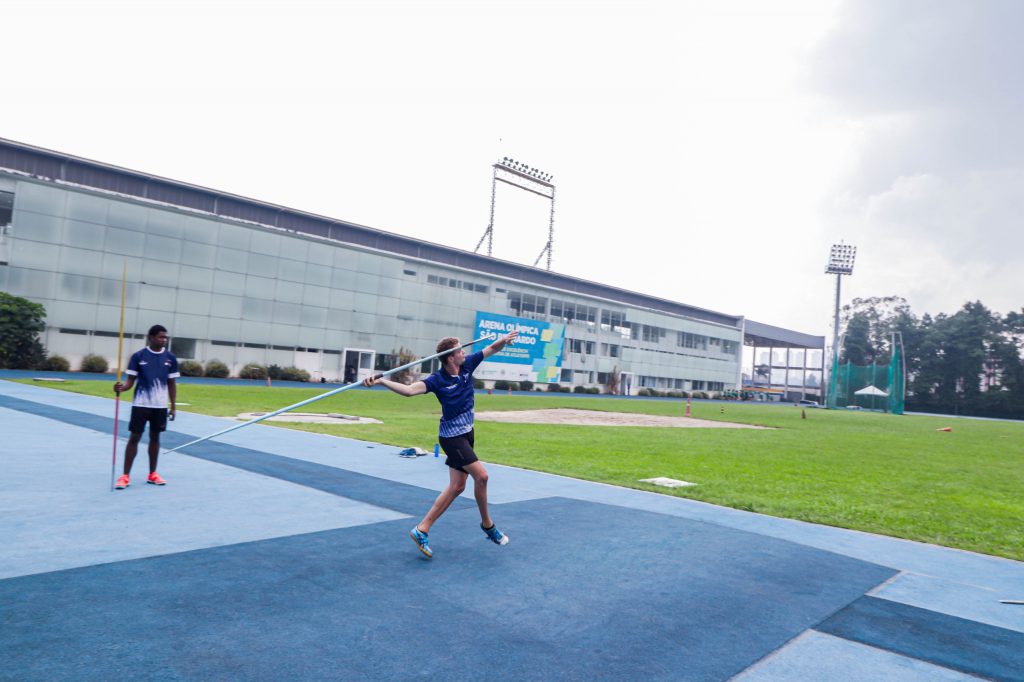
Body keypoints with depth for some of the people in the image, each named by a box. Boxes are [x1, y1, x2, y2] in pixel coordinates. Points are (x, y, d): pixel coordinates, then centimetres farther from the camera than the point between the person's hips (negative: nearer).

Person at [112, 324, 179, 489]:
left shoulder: (170, 358, 2)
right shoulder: (138, 356, -6)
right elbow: (131, 381, -2)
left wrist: (173, 406, 5)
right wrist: (121, 388, -24)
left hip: (160, 406, 3)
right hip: (140, 404, -3)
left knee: (155, 438, 11)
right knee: (134, 438, -1)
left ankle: (152, 474, 21)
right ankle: (125, 476, 6)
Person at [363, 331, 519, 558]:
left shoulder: (467, 365, -3)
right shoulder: (438, 380, -20)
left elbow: (492, 349, 2)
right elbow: (409, 390, -32)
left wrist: (504, 340, -20)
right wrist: (381, 380, -44)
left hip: (466, 433, 8)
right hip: (452, 436, -8)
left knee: (457, 486, 7)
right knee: (481, 475, -13)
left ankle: (422, 529, 12)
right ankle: (487, 525, 10)